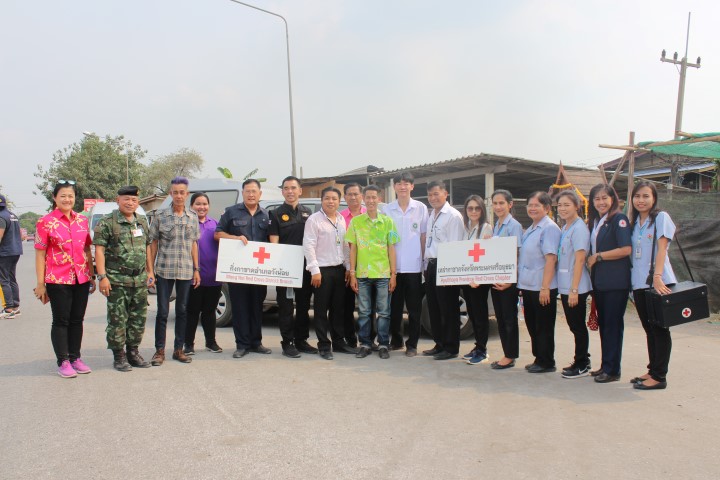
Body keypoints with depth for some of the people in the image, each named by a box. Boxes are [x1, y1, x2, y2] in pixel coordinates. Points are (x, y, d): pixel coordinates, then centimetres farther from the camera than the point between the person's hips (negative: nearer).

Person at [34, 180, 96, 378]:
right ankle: (63, 362, 14)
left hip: (81, 279, 4)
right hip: (58, 280, -4)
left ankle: (75, 357, 23)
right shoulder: (46, 222, -4)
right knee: (61, 321, 4)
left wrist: (92, 276, 12)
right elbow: (40, 254, -4)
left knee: (77, 320, 11)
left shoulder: (82, 220, 9)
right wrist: (40, 284, -7)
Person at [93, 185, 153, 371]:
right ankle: (119, 356, 13)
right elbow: (99, 250, -9)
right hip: (117, 280, -5)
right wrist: (102, 276, -15)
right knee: (118, 320, 1)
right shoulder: (107, 223, -5)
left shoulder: (142, 222, 13)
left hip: (140, 280, 5)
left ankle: (133, 352, 24)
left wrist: (150, 272, 15)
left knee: (138, 319, 11)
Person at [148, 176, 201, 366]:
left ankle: (179, 349, 19)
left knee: (182, 311, 9)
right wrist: (150, 270, -3)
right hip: (164, 270, -2)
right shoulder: (160, 215, -1)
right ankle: (159, 350, 12)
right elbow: (153, 243, 1)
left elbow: (193, 244, 11)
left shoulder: (193, 217, 7)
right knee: (162, 311, 2)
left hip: (186, 271, 3)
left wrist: (196, 269, 6)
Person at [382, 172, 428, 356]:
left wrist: (424, 260, 0)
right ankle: (396, 340, 25)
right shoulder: (387, 209, 5)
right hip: (392, 266, 2)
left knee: (414, 308, 4)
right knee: (394, 307, 10)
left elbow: (423, 236, 4)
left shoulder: (421, 208, 2)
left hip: (413, 266, -2)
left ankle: (412, 344, 14)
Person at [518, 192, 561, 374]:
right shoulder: (530, 230, 14)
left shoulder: (550, 228, -13)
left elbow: (551, 258, -20)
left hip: (542, 287, -9)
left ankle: (546, 362, 14)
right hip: (527, 285, 9)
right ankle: (538, 358, 27)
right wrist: (520, 283, 16)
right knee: (532, 324, 15)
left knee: (543, 326, 2)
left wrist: (545, 287, -23)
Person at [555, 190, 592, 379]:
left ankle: (582, 365, 13)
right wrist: (565, 289, 13)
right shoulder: (564, 229, 12)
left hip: (575, 287, -8)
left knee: (578, 326, 2)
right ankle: (581, 361, 27)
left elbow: (580, 260, -18)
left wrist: (574, 289, -20)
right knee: (574, 325, 15)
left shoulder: (579, 228, -13)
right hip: (565, 286, 8)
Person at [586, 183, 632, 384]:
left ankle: (612, 370, 6)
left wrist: (598, 256, -13)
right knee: (603, 323, 12)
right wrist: (590, 260, 5)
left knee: (613, 324, -2)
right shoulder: (594, 221, 15)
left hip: (615, 281, -8)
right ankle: (605, 365, 22)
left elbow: (626, 249, -19)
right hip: (599, 280, 8)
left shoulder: (619, 219, -9)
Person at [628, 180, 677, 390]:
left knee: (659, 329, -1)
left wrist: (657, 276, -24)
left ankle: (659, 376, 4)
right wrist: (631, 282, 9)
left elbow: (661, 248, -13)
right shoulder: (634, 222, 15)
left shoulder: (661, 217, -3)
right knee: (649, 329, 13)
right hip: (639, 283, 6)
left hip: (658, 283, -6)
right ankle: (653, 371, 22)